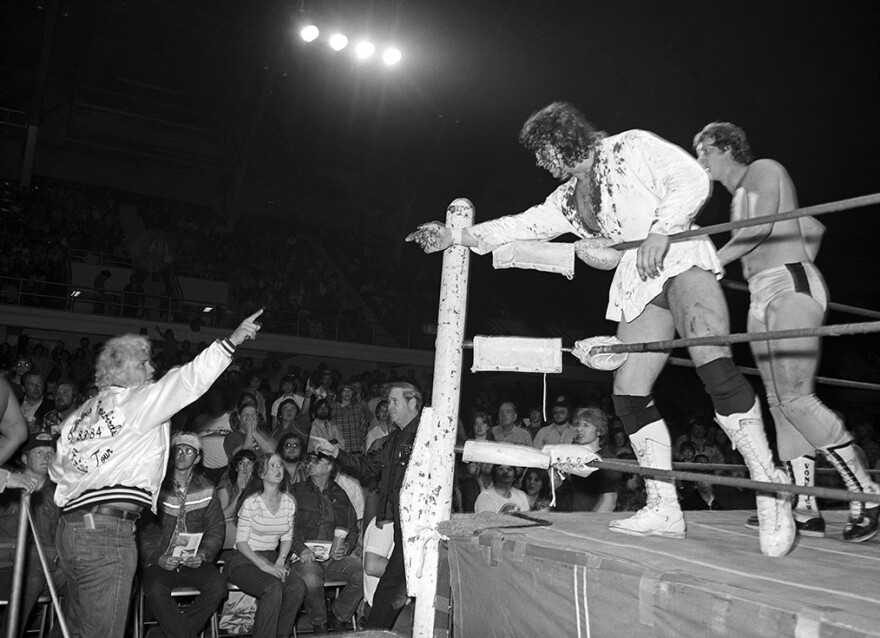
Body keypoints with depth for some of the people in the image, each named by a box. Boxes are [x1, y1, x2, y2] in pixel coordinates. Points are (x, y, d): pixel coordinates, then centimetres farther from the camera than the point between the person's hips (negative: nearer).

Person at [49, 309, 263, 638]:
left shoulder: (78, 415, 18)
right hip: (107, 531, -9)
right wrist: (232, 340, -9)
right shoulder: (133, 401, -5)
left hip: (69, 526, 9)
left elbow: (58, 471, 20)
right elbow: (188, 380, -10)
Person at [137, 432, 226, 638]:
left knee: (217, 585, -25)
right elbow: (143, 530, -2)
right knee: (155, 589, -32)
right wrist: (157, 558, -16)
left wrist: (202, 555, -11)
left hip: (194, 562, 2)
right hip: (158, 561, -1)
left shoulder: (207, 490, 7)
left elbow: (216, 529, 7)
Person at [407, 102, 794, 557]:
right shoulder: (567, 199, 22)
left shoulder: (630, 147, 3)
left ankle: (769, 488, -19)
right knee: (628, 393, -3)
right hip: (639, 289, 7)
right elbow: (519, 226, 22)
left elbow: (692, 179, -7)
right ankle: (663, 508, 3)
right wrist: (454, 236, 19)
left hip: (681, 261, -7)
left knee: (714, 366, -27)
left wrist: (660, 231, -21)